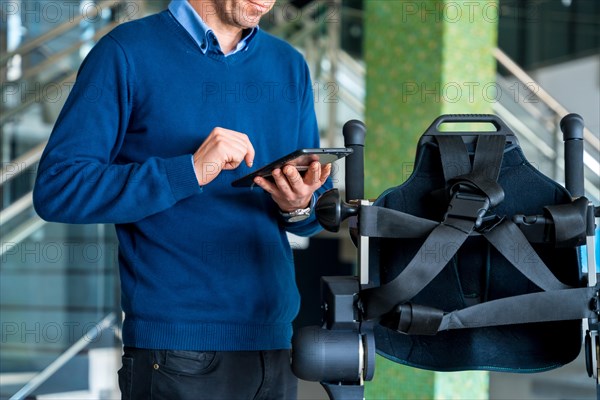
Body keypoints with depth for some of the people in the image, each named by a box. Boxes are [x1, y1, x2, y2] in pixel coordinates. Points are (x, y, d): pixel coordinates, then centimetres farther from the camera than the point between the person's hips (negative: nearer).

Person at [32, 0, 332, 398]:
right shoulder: (127, 53, -4)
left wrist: (300, 206, -9)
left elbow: (321, 207, 15)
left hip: (275, 342, 5)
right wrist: (191, 171, -20)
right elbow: (56, 189, -12)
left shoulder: (290, 66, 11)